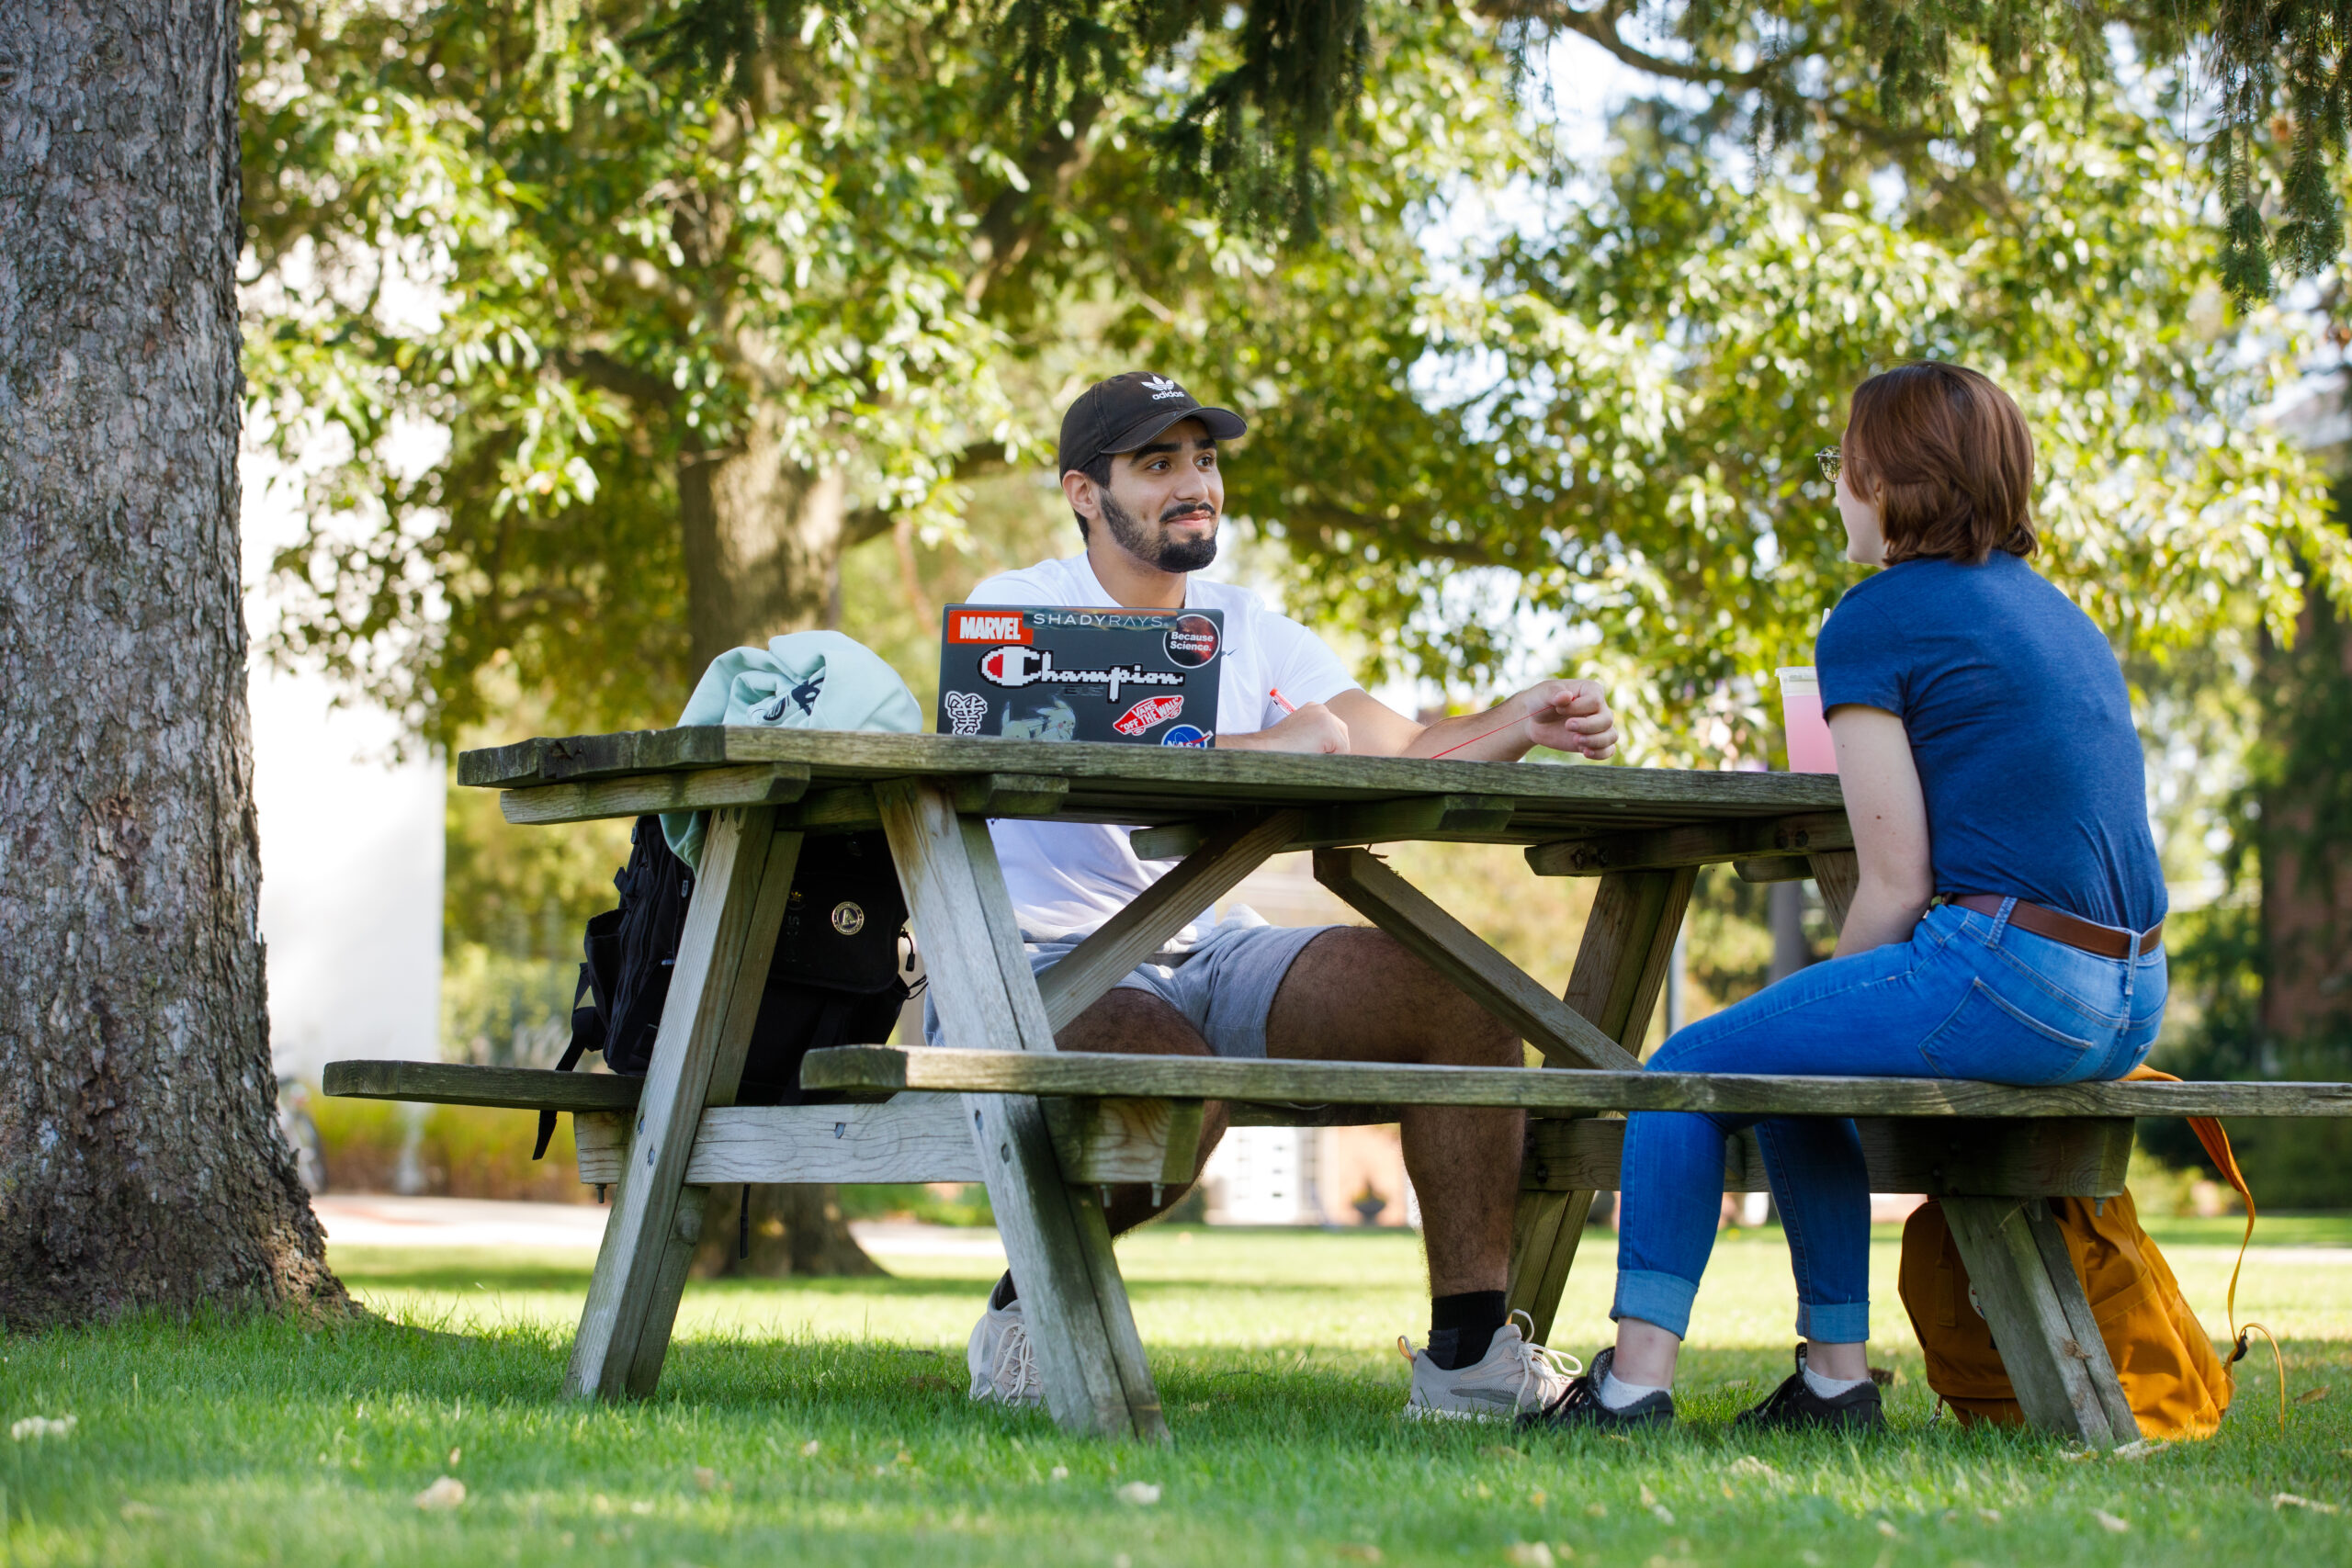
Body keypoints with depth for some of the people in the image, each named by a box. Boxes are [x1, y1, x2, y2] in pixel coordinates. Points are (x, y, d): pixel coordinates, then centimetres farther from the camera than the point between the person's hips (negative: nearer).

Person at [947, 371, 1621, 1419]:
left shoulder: (1253, 635, 14)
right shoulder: (1014, 614, -4)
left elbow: (1404, 749, 2)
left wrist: (1515, 726, -19)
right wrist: (1269, 749, -32)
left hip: (1204, 953, 6)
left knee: (1461, 986, -14)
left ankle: (1473, 1357, -13)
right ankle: (1030, 1297, -7)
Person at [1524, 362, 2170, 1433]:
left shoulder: (1876, 620, -5)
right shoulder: (2059, 614, 19)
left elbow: (1897, 886, -9)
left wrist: (1839, 1000, 9)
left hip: (2007, 978, -8)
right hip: (2127, 1001, 8)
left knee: (1691, 1070, 7)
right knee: (1798, 1068, 27)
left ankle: (1636, 1377, 1)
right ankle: (1835, 1374, 25)